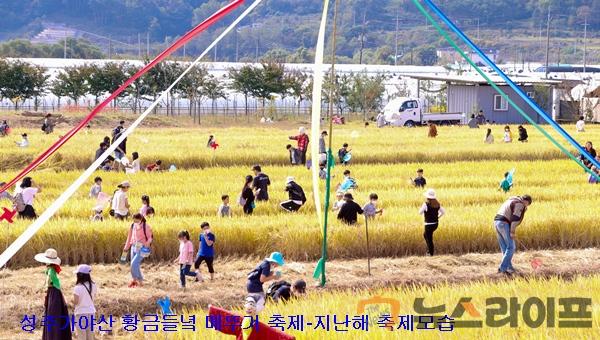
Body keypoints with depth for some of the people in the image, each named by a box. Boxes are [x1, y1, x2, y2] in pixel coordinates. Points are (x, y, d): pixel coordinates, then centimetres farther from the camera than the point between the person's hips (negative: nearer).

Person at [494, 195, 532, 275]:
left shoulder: (512, 200, 24)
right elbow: (515, 218, -14)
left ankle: (509, 267, 17)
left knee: (504, 248, 13)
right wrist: (512, 232, -14)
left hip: (496, 222, 9)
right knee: (511, 247, -5)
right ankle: (502, 268, -11)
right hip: (504, 224, -9)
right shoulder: (519, 204, -6)